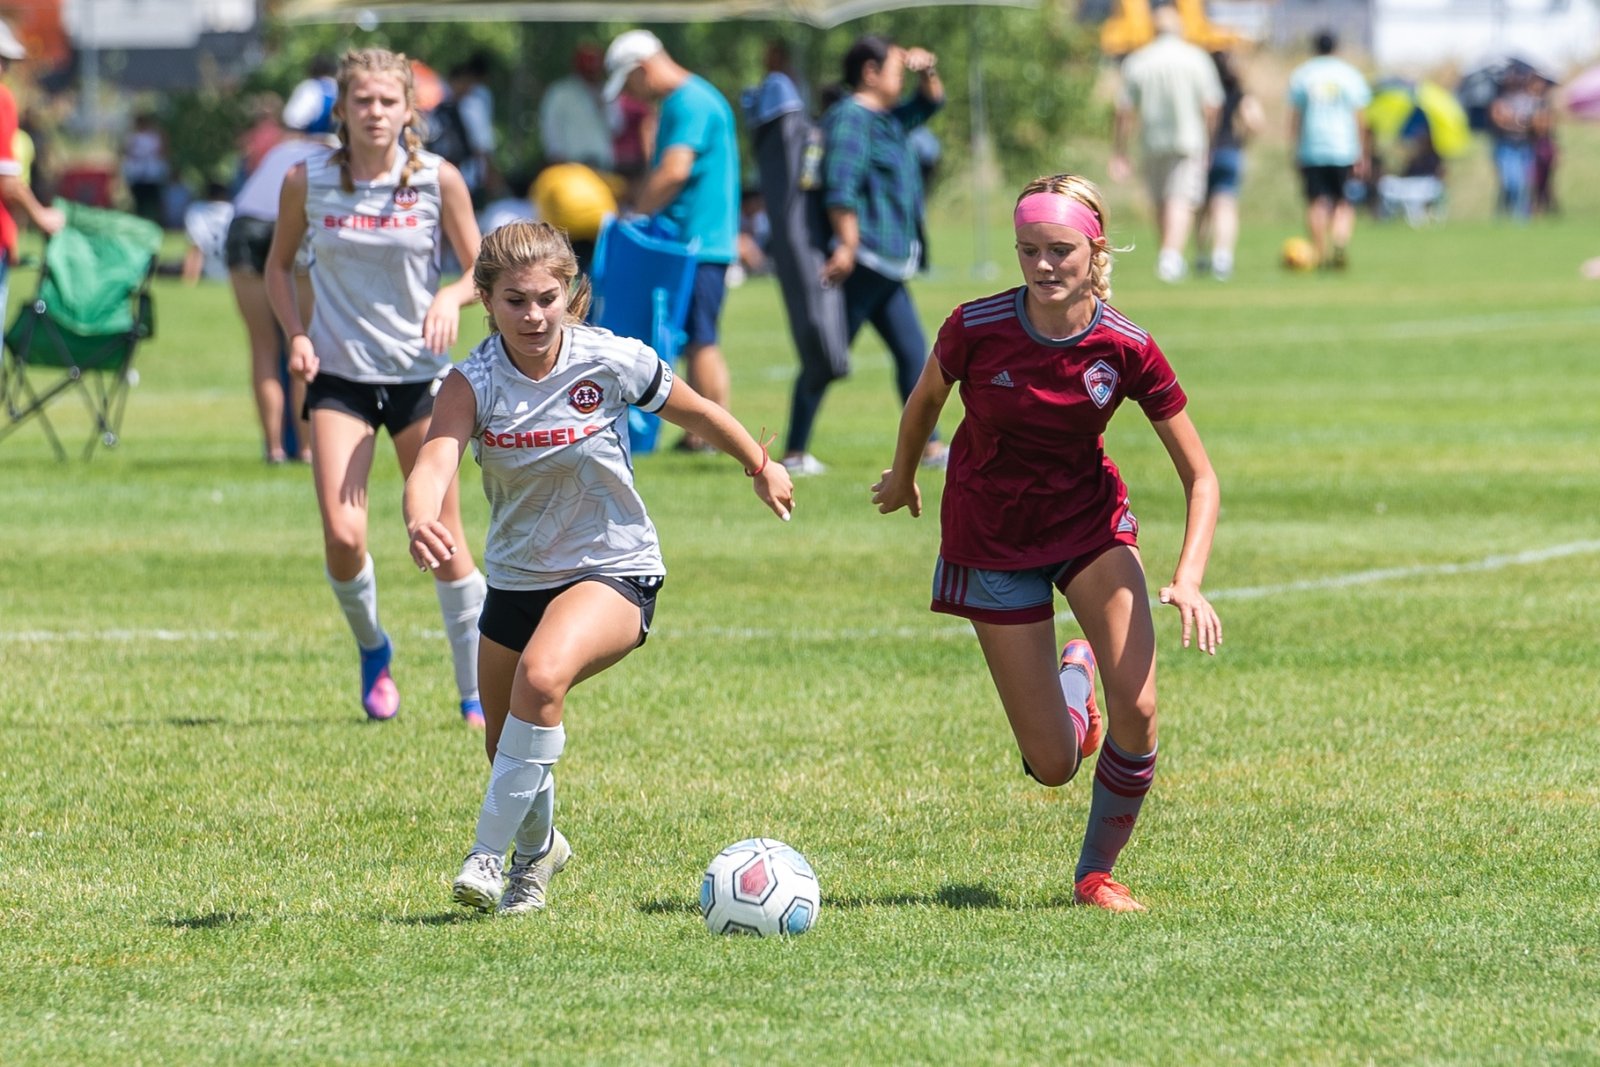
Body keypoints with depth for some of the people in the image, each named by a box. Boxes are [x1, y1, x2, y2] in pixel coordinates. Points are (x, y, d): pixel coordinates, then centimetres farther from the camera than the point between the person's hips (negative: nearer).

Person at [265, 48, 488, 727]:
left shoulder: (438, 179, -6)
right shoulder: (307, 181, -4)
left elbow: (480, 269, 2)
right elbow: (279, 264, 11)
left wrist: (452, 298, -20)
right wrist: (295, 334, -5)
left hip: (420, 372, 0)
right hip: (338, 373, 0)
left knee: (442, 537, 1)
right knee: (342, 536, -12)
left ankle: (476, 694, 14)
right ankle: (371, 650, 18)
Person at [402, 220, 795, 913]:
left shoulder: (613, 362, -16)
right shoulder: (474, 383, -15)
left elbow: (697, 414, 3)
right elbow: (435, 459, -34)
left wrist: (761, 468, 18)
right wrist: (420, 520, -56)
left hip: (614, 573, -4)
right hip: (516, 578, 4)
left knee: (543, 674, -33)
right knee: (504, 748, 16)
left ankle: (489, 853, -22)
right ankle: (538, 847, 50)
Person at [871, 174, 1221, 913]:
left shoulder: (1126, 349, -19)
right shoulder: (976, 328, -21)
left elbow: (1199, 476, -11)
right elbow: (926, 398, 3)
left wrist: (1188, 580, -25)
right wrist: (903, 476, 19)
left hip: (1091, 522, 1)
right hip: (993, 540, -1)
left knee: (1137, 710, -19)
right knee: (1054, 765, -3)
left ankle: (1096, 875, 7)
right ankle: (1072, 679, 35)